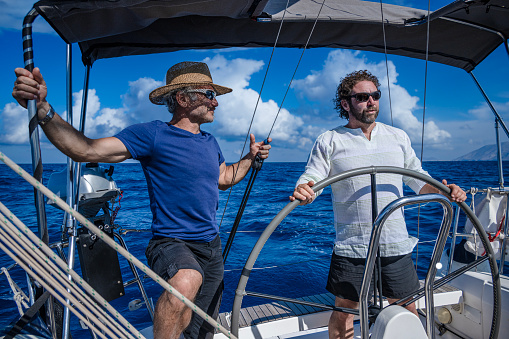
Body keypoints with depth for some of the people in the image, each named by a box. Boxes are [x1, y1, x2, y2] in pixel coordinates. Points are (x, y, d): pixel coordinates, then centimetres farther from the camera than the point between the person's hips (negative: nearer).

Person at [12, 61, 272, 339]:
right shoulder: (152, 134, -13)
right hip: (172, 242, -6)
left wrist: (250, 157, 16)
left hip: (211, 244, 7)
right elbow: (86, 150, -22)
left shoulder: (210, 142, 9)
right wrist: (42, 109, -33)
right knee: (187, 280, -41)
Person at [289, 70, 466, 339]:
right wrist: (302, 192, -30)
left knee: (407, 311, 17)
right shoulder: (329, 141, -2)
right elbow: (310, 181, -7)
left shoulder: (398, 137, 8)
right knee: (343, 314, 9)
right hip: (351, 248, -2)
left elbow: (419, 180, 15)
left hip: (396, 246, 3)